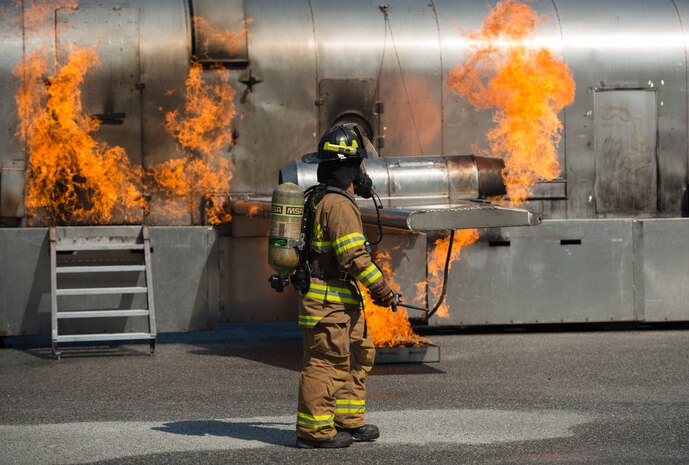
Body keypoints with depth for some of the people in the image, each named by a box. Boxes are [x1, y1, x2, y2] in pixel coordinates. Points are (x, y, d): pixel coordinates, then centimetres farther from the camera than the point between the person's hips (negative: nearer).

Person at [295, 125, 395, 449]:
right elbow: (354, 255, -21)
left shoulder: (319, 198, 16)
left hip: (344, 300, 10)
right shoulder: (339, 204, -17)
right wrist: (381, 288, -13)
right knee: (325, 362, -6)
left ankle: (349, 422, 21)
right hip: (331, 299, -10)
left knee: (359, 355, 16)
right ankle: (314, 430, -2)